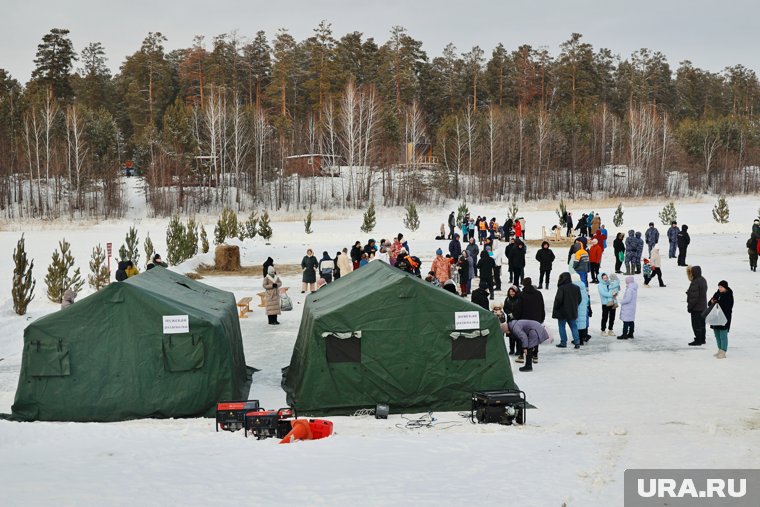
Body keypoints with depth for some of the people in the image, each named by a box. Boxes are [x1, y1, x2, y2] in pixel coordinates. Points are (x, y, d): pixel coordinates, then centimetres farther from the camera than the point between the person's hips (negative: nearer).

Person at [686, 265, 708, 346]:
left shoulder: (695, 282, -23)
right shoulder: (703, 280, 7)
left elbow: (694, 296, -23)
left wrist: (690, 306, -15)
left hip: (696, 308, -10)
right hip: (703, 306, 10)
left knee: (696, 325, -2)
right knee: (702, 324, 17)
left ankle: (698, 340, 2)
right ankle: (702, 339, 25)